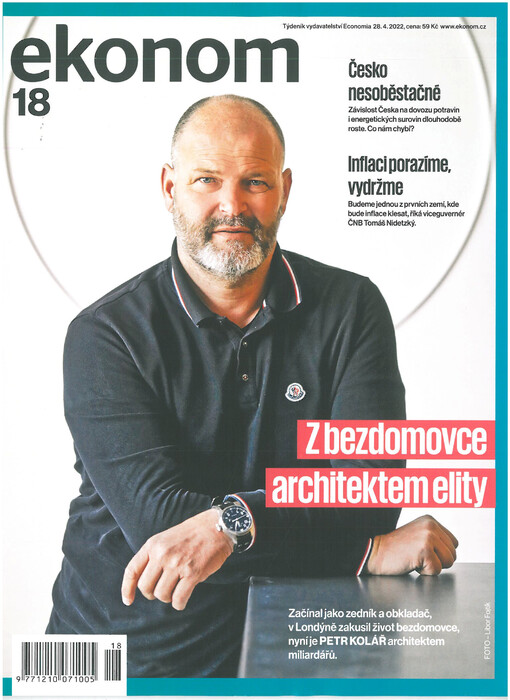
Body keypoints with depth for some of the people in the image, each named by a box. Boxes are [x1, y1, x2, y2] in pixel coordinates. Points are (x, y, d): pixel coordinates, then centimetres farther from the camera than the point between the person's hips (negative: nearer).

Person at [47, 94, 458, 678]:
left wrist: (233, 523, -29)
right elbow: (155, 515, -17)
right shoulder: (105, 335, -6)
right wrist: (374, 551, -20)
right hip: (119, 650, 1)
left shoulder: (351, 308, -1)